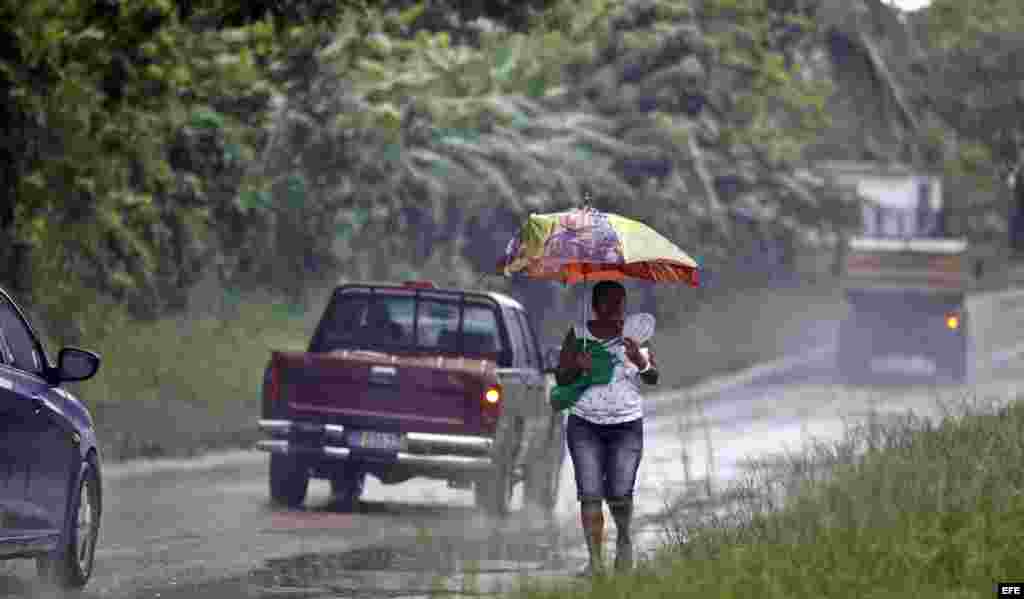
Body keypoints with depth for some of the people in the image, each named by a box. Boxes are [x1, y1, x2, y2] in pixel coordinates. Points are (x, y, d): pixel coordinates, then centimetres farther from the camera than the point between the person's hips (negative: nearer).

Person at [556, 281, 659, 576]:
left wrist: (641, 361, -24)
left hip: (627, 426, -1)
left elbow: (653, 378, -2)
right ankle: (595, 560, -5)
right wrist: (575, 365, -17)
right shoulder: (578, 334, 5)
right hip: (584, 426, 1)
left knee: (620, 494, -7)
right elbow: (561, 378, 4)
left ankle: (623, 538, 24)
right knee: (590, 494, -8)